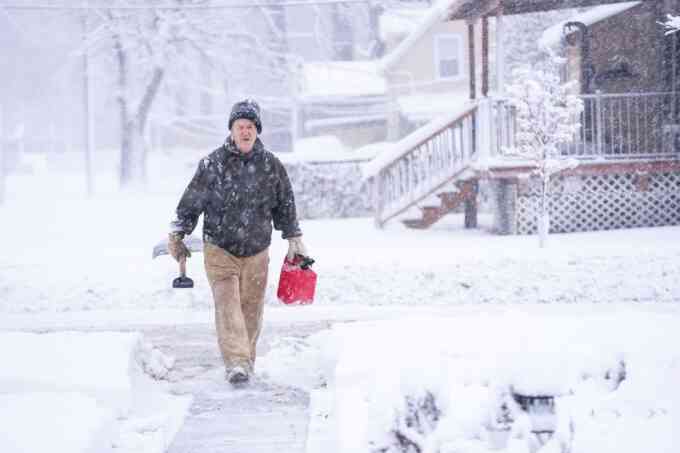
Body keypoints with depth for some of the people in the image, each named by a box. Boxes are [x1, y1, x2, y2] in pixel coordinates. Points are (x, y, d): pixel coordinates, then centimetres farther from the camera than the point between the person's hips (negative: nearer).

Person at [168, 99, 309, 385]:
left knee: (251, 308, 6)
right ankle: (236, 363, -21)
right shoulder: (212, 164, -6)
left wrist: (294, 240, 15)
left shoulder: (271, 165, 1)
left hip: (257, 253, 2)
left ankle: (247, 360, 20)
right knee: (227, 304, -14)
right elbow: (191, 202, 2)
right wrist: (177, 235, 0)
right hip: (219, 250, -2)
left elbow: (285, 207, 13)